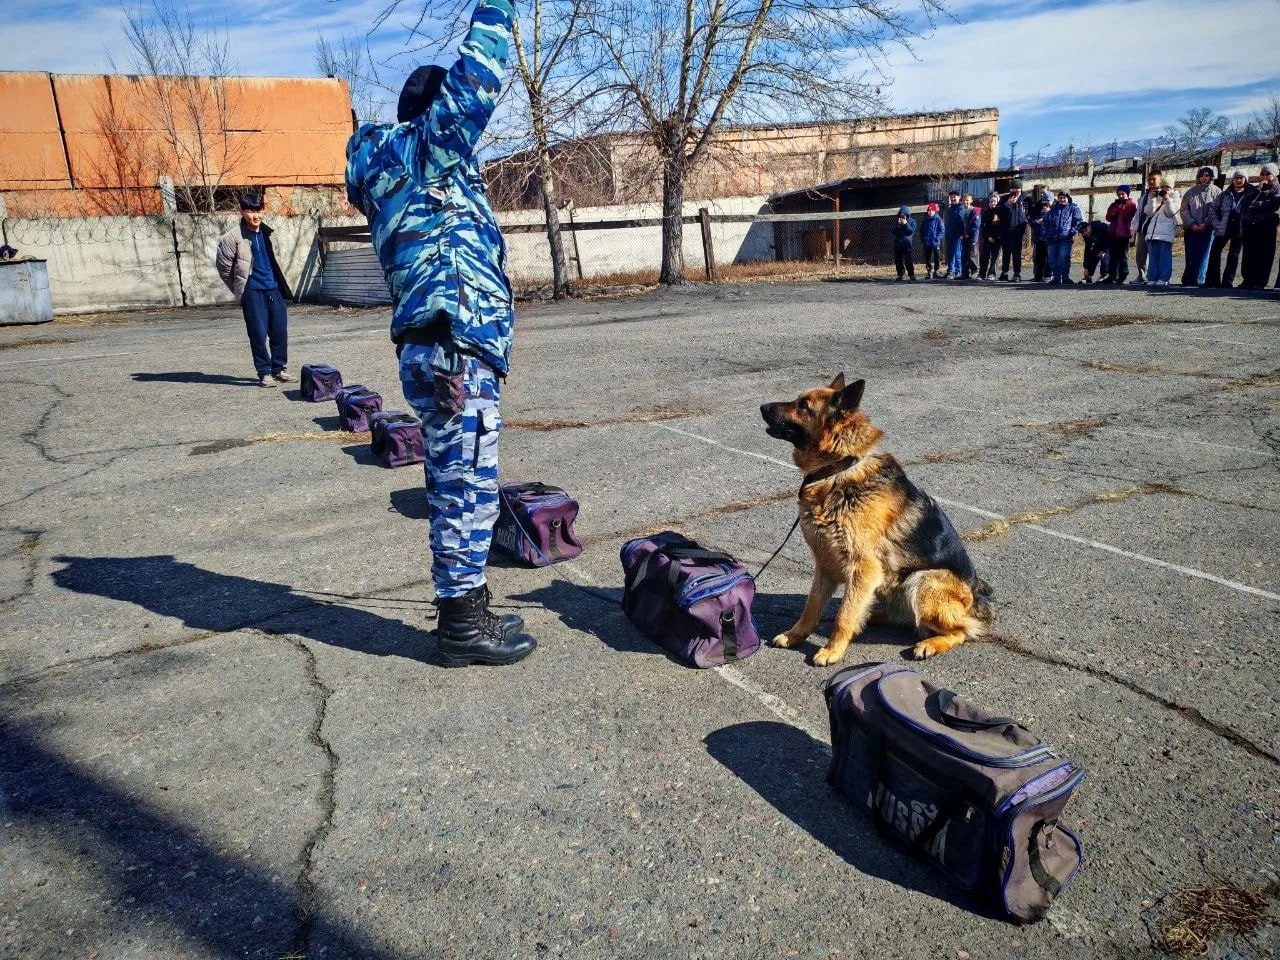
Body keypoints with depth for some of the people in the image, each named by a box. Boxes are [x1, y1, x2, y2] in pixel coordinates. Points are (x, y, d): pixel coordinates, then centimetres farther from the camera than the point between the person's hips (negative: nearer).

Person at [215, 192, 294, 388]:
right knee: (259, 334, -4)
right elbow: (223, 267, -1)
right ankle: (264, 373, 5)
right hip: (252, 293, -5)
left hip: (274, 289, 5)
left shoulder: (266, 232, 10)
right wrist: (240, 290, 7)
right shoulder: (233, 237, -8)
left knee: (280, 331, 6)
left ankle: (280, 369, 18)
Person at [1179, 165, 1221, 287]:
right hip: (1191, 229, 2)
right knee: (1190, 256, 0)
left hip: (1208, 229, -2)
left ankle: (1198, 280, -8)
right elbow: (1183, 210, 6)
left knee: (1203, 255, -7)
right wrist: (1191, 224, -7)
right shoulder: (1191, 192, 14)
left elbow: (1216, 210, -1)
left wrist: (1206, 223, -12)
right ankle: (1188, 280, 2)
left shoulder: (1216, 192, 9)